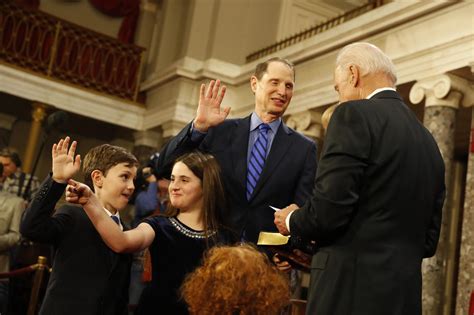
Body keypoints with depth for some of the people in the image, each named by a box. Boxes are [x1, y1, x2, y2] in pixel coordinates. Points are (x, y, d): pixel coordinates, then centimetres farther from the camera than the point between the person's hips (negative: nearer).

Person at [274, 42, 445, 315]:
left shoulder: (356, 114, -8)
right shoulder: (428, 142, 14)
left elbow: (328, 211, -16)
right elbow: (428, 241, 15)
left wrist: (291, 220, 4)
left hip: (350, 290, -7)